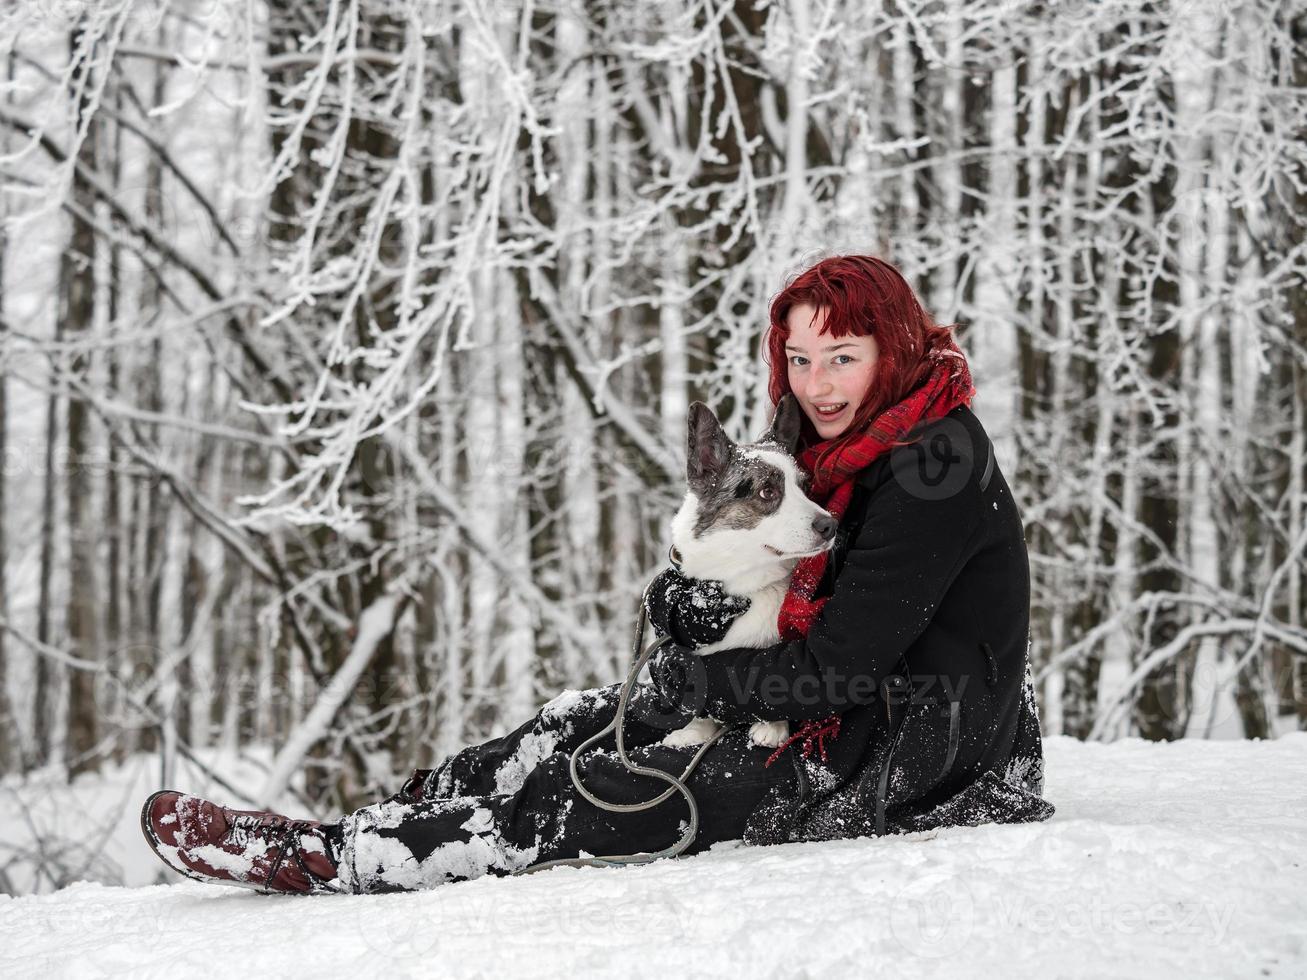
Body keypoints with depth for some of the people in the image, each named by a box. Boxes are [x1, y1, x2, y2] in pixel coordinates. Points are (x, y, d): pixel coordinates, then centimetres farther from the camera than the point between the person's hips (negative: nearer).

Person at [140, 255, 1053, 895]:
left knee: (612, 794, -16)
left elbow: (839, 664, -24)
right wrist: (689, 600, -11)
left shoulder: (933, 469, -20)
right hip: (846, 714, 10)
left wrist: (696, 679, -12)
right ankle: (373, 822, 1)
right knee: (586, 724, 2)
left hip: (910, 753, -10)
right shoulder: (851, 452, 11)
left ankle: (336, 859, -14)